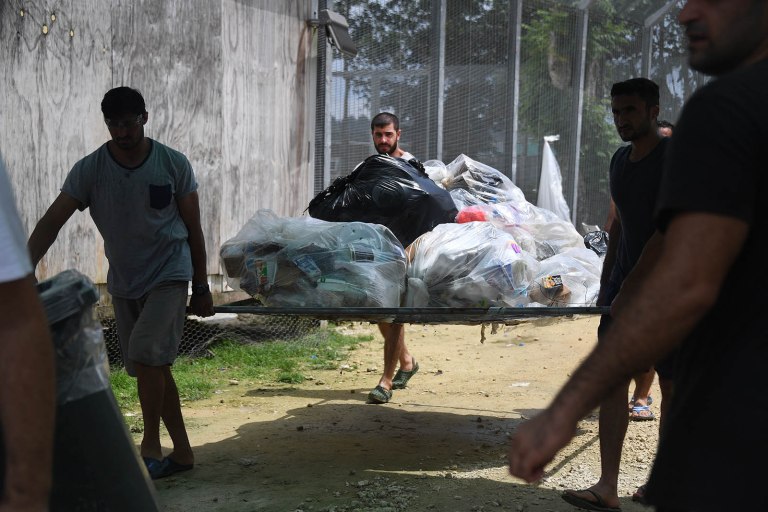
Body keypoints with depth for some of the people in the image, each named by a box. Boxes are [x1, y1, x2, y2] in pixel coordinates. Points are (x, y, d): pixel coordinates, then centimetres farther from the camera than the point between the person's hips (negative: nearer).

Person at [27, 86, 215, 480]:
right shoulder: (90, 170, -4)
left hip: (168, 275, -4)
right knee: (154, 367, 9)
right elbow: (52, 221, -10)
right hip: (123, 282, 4)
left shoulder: (173, 164, -6)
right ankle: (182, 451, 20)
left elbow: (193, 229, 1)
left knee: (146, 355, -20)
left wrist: (201, 288, 1)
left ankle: (151, 447, -7)